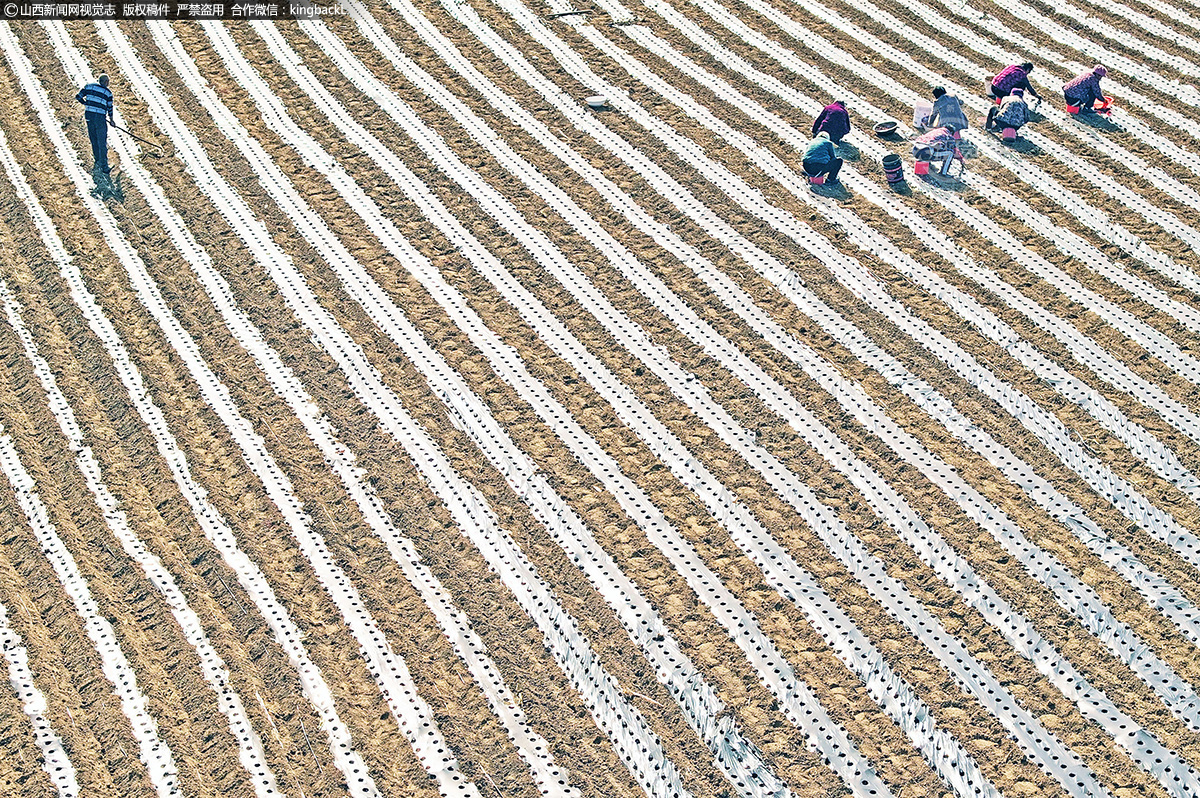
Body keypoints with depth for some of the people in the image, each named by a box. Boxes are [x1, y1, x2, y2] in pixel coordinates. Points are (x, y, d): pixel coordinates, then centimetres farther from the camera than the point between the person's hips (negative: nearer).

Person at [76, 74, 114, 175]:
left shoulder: (89, 86, 6)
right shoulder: (108, 92, -1)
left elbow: (78, 96, 5)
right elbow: (110, 108, 3)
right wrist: (111, 119, 19)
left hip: (89, 115, 4)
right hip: (100, 117, -4)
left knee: (94, 141, 17)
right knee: (102, 143, 2)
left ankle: (97, 161, 27)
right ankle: (104, 166, 4)